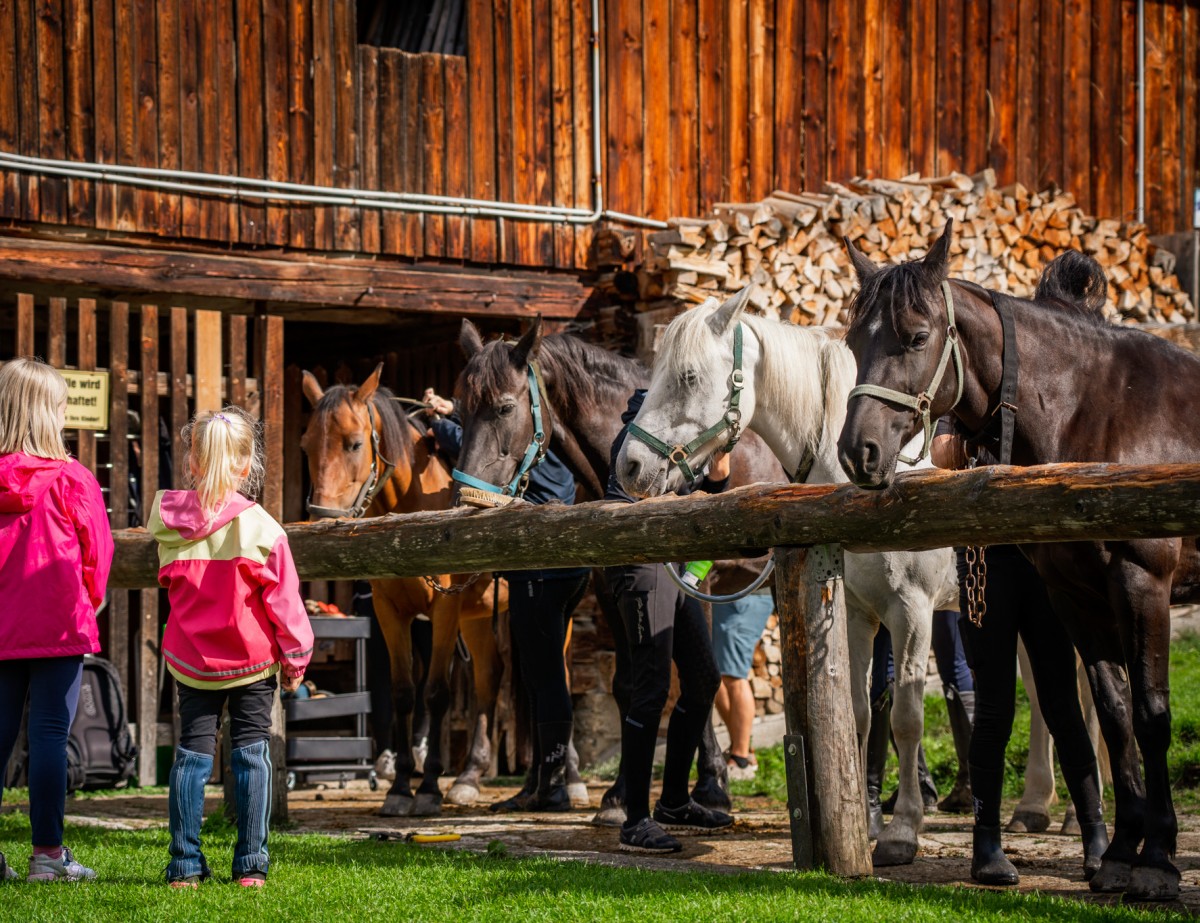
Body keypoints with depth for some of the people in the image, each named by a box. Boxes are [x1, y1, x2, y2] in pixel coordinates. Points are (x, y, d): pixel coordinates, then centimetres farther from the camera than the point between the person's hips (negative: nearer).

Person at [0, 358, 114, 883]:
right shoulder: (72, 480, -9)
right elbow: (97, 553, -1)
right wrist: (88, 603, 18)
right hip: (58, 626, -4)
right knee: (49, 733, -1)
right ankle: (47, 854, 0)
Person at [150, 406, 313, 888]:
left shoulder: (170, 525, -4)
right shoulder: (260, 527, -13)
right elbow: (283, 599, -7)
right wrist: (296, 658, 3)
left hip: (190, 660, 2)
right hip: (253, 660, -2)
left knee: (192, 754, 7)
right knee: (251, 754, 5)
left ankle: (185, 864, 5)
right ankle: (250, 864, 5)